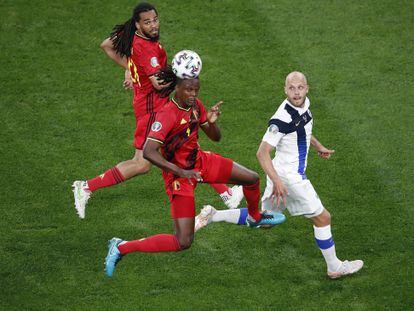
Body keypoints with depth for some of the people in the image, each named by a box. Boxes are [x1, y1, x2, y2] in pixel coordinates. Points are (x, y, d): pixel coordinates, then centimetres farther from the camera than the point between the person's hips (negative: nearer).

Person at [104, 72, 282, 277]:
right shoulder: (167, 115, -28)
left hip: (200, 161, 8)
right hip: (179, 176, -8)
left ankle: (255, 217, 47)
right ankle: (121, 248, -4)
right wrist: (181, 172, -38)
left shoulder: (196, 106, -3)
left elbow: (215, 138, 7)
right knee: (183, 243, -15)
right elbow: (148, 152, -37)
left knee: (252, 179, 13)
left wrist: (211, 122, -16)